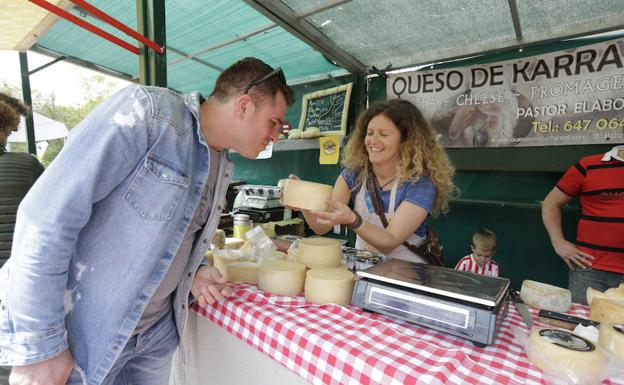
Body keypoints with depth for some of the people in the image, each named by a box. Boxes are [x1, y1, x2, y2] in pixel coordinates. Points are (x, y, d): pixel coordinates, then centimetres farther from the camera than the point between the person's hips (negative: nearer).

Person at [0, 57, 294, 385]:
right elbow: (46, 217, -23)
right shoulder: (147, 112, -20)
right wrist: (38, 349, -19)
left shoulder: (222, 167, 4)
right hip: (82, 333, -7)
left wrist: (193, 273, -3)